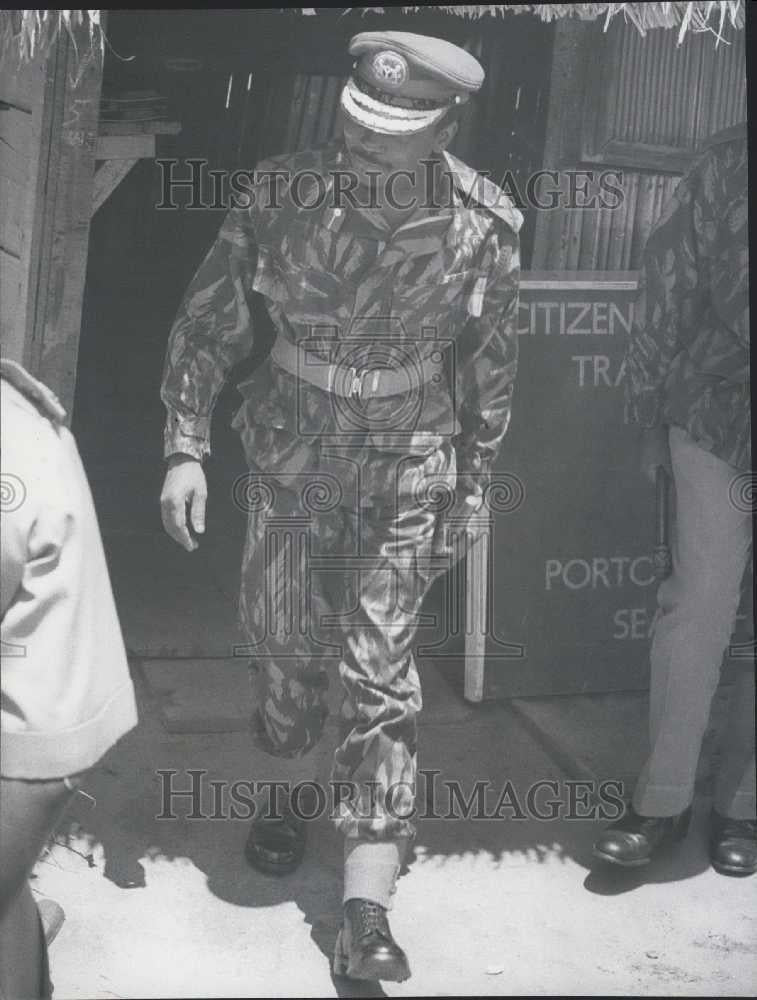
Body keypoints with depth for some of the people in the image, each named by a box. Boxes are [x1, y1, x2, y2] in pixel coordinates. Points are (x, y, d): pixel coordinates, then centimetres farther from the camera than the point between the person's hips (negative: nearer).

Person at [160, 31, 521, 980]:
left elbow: (489, 366, 1)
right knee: (283, 646, 12)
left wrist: (470, 486, 6)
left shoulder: (484, 226, -13)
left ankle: (365, 908, 3)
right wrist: (185, 447, -10)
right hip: (289, 465, 1)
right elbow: (207, 322, -5)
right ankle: (287, 793, 42)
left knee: (378, 673, -3)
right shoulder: (283, 194, -14)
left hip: (405, 479, -1)